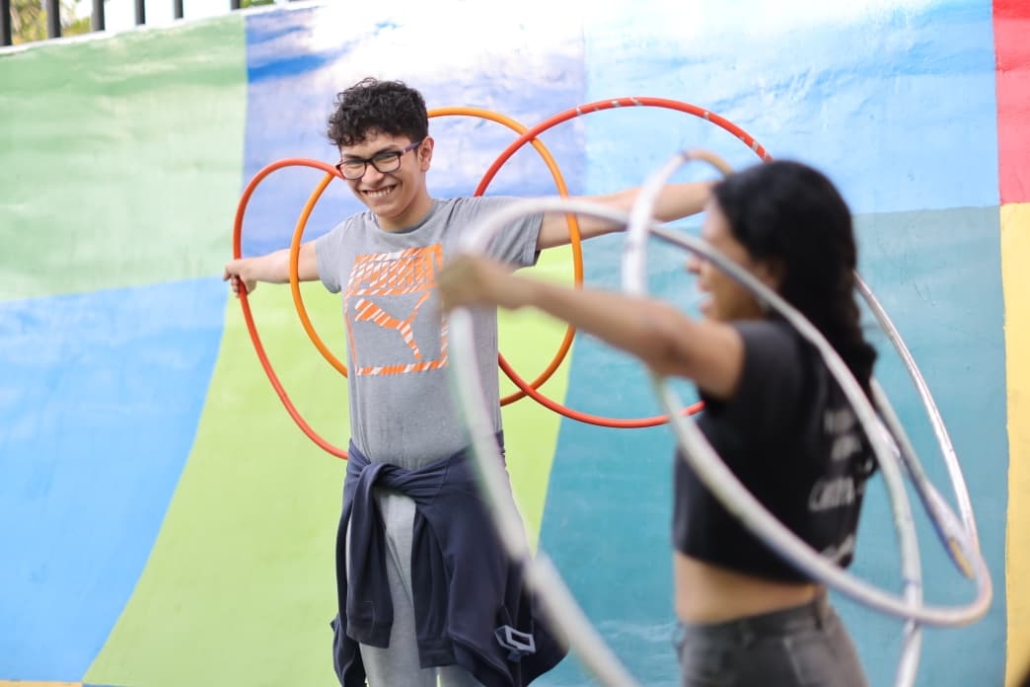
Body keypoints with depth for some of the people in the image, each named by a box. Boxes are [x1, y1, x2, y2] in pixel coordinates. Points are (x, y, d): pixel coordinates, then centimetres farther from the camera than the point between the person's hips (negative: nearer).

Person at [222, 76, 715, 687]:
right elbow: (292, 259, 32)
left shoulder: (477, 225, -7)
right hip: (372, 492, 5)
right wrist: (246, 267, 54)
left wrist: (723, 190, -23)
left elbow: (608, 211, -15)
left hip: (459, 488, -4)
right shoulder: (349, 242, 8)